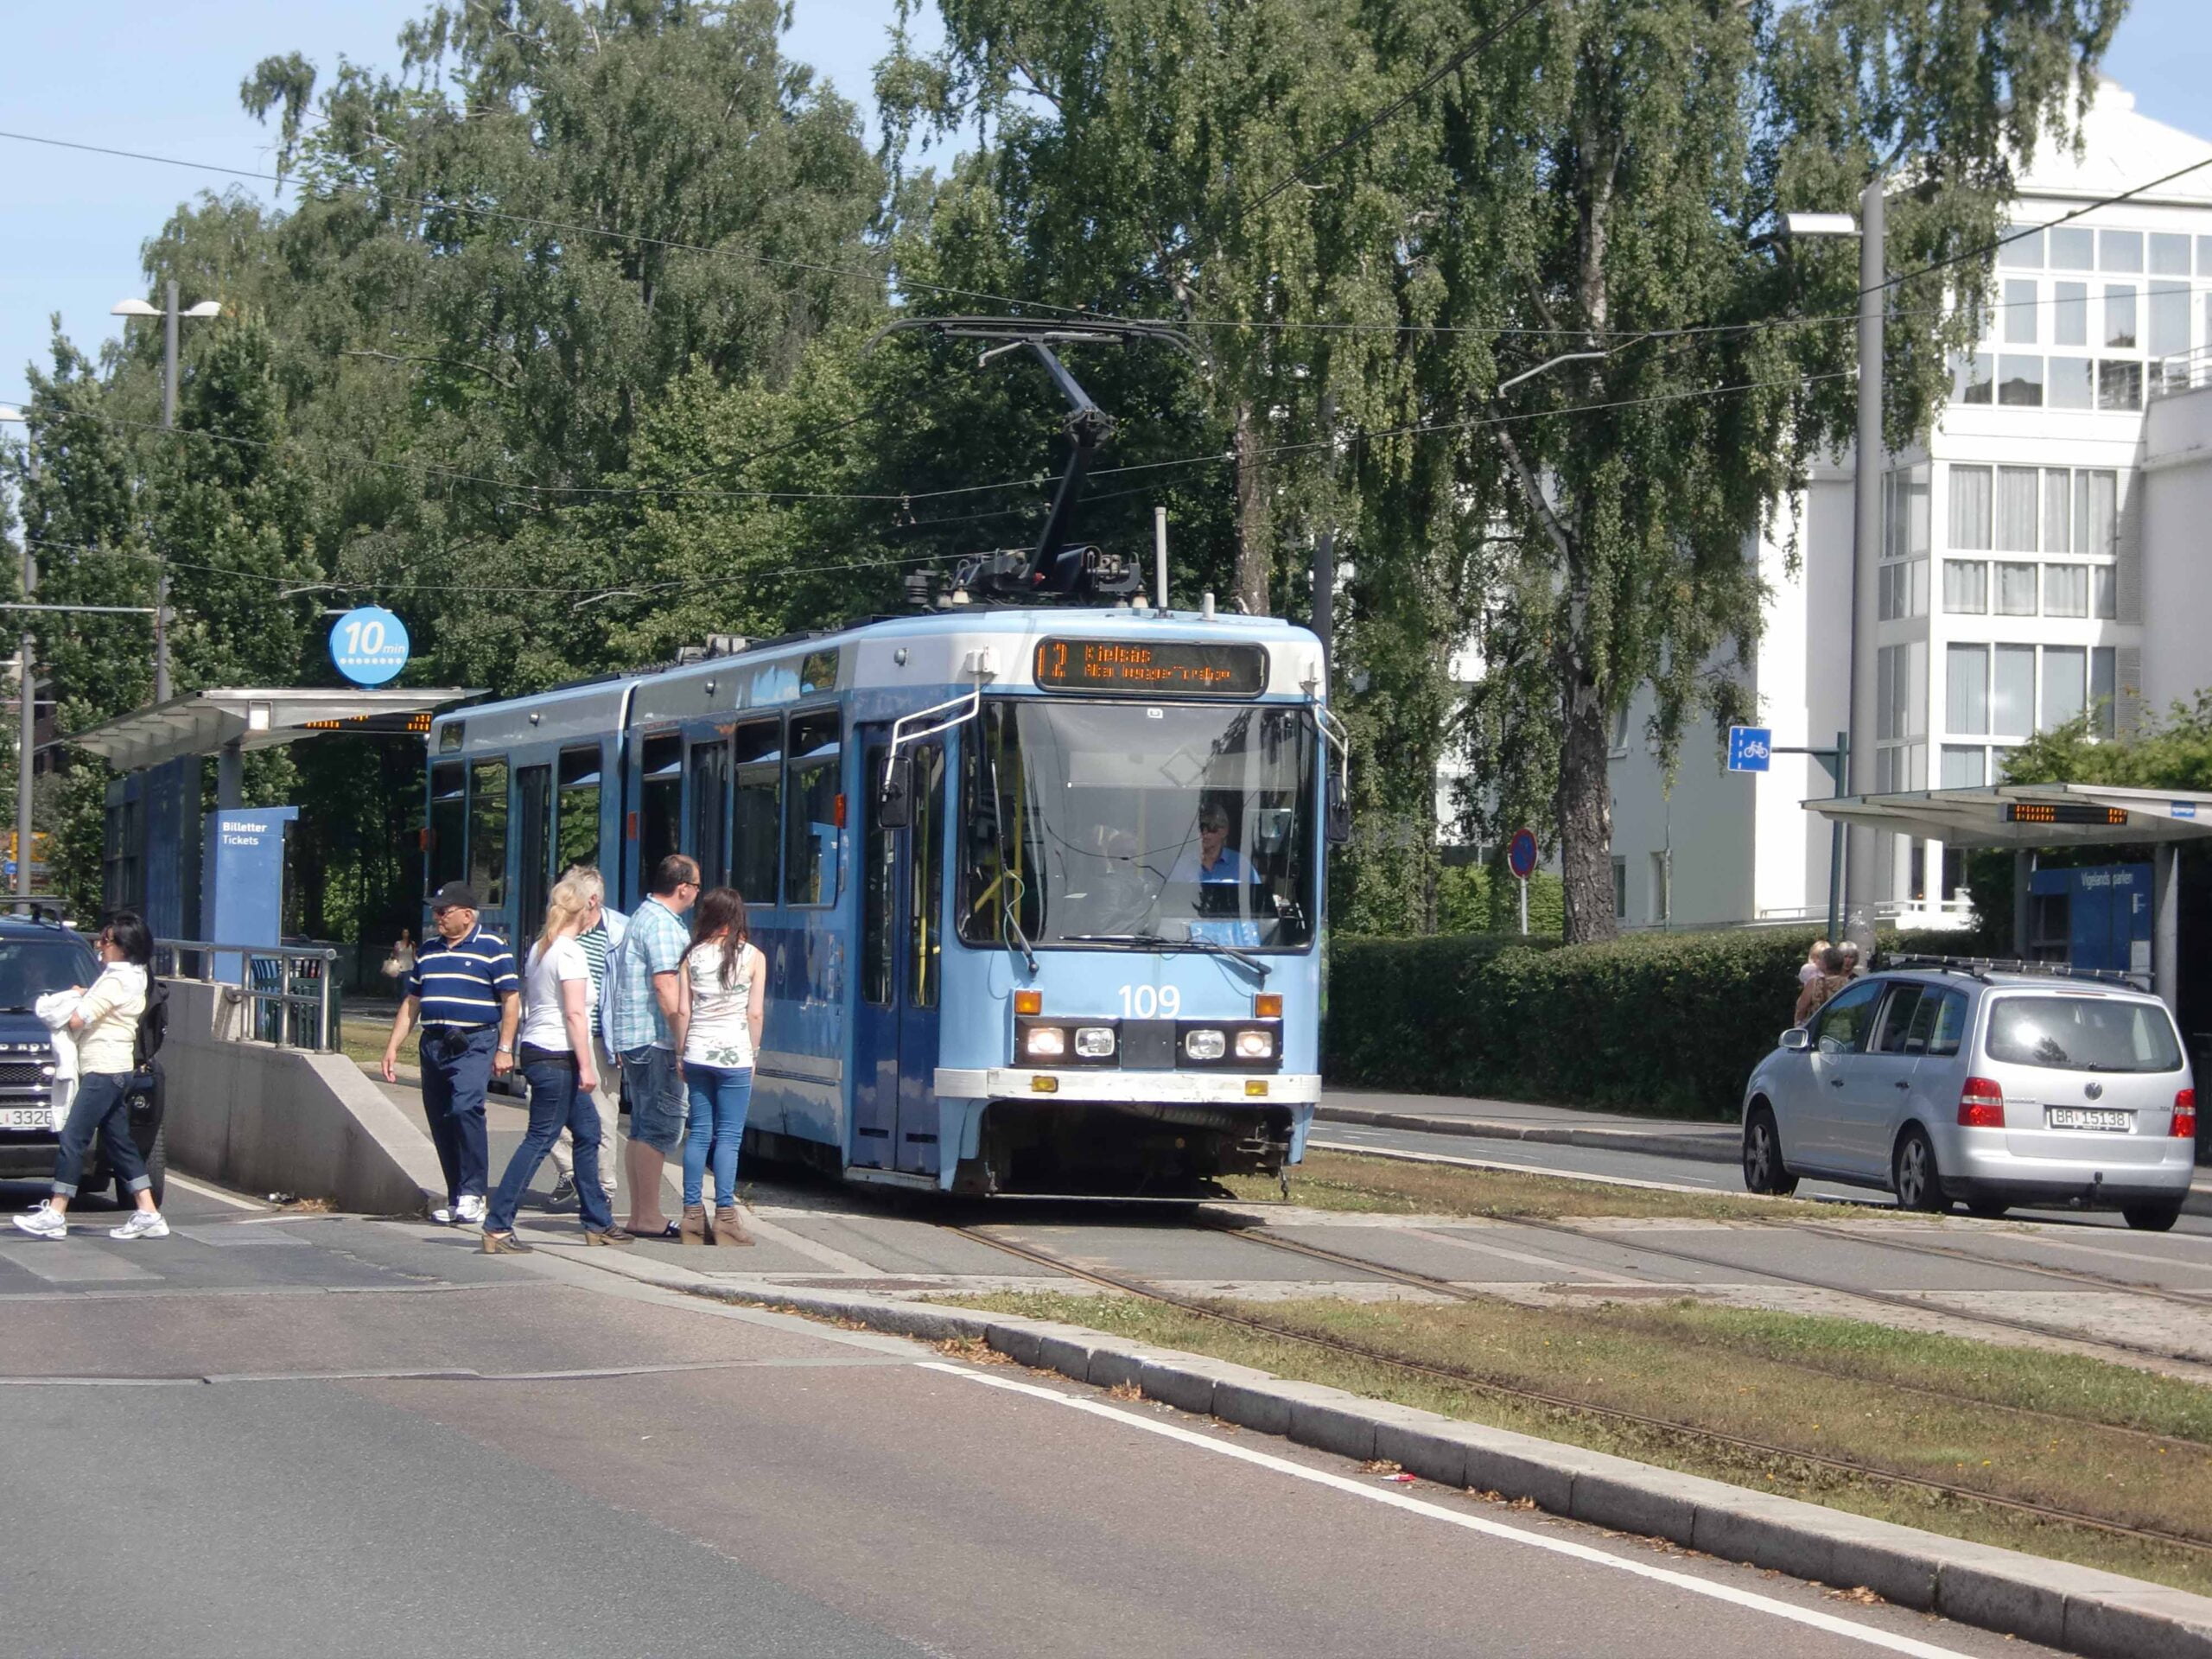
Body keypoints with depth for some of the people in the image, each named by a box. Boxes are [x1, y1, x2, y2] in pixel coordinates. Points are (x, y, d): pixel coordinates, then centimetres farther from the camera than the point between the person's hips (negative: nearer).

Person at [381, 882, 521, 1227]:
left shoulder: (492, 948, -1)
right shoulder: (428, 951, 17)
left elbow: (511, 1000, -3)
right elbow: (411, 1002, 22)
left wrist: (505, 1049, -10)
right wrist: (393, 1046, 15)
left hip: (474, 1045, -7)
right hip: (434, 1044, 7)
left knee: (465, 1108, -24)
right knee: (440, 1122, 5)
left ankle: (472, 1194, -20)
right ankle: (456, 1199, 13)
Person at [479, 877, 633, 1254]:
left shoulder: (538, 949, 14)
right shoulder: (569, 952, -13)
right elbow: (574, 1014, -18)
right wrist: (586, 1065, -18)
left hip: (535, 1049, 10)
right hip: (557, 1056, -10)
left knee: (588, 1131, 16)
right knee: (539, 1141, -9)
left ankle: (598, 1224, 21)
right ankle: (497, 1227, -11)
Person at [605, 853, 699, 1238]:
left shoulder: (644, 916, 20)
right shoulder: (662, 924, -13)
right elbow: (665, 986, -21)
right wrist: (683, 1037, -21)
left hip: (633, 1039, 11)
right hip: (655, 1038, -11)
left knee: (644, 1127, 13)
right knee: (660, 1127, -9)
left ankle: (641, 1214, 16)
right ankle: (648, 1217, -10)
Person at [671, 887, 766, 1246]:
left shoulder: (692, 956, 3)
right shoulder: (753, 957, -4)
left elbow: (682, 1010, 2)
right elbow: (755, 1013, -5)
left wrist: (680, 1054, 10)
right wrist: (753, 1053, 6)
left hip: (697, 1054, 3)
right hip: (734, 1055, -3)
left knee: (699, 1133, 8)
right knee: (729, 1137, -1)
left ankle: (692, 1213, 7)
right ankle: (724, 1215, -5)